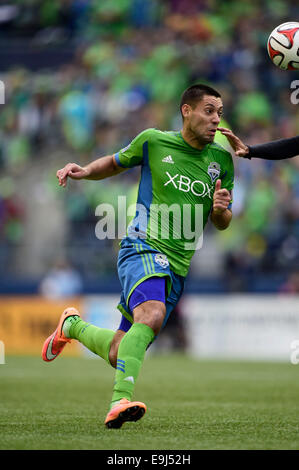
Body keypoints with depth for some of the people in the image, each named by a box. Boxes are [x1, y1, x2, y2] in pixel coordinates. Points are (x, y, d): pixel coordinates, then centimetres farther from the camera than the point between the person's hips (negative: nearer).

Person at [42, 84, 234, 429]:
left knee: (118, 354, 7)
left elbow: (222, 224, 17)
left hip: (178, 267, 5)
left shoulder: (221, 160, 9)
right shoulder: (153, 141, 1)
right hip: (143, 247, -4)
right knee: (151, 315, -37)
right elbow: (116, 163, 20)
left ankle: (72, 325, 37)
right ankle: (122, 398, -44)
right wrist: (86, 171, 0)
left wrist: (221, 210, -7)